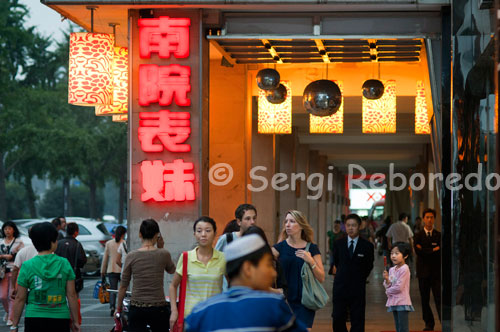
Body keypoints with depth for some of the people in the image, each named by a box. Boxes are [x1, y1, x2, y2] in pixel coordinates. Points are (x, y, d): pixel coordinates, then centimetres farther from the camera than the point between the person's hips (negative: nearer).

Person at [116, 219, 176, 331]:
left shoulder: (132, 256, -3)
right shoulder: (163, 254, -4)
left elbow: (123, 286, 2)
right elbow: (171, 270, 19)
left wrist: (119, 308, 13)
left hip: (136, 308, 1)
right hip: (158, 308, -1)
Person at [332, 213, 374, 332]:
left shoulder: (367, 246, -3)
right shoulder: (338, 244, 4)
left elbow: (369, 266, 10)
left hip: (358, 289, -2)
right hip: (340, 288, 2)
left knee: (357, 322, 1)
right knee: (338, 319, -1)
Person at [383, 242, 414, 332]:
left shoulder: (404, 269, -13)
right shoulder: (392, 270, 11)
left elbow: (399, 287, -18)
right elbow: (388, 286, 11)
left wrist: (388, 291, -3)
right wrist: (386, 279, -9)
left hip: (402, 302, -8)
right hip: (393, 302, 8)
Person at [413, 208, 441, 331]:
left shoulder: (439, 235, 6)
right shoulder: (418, 236, 7)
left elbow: (441, 251, -7)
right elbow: (418, 251, -9)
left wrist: (425, 251, -8)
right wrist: (433, 250, -11)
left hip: (437, 272, -1)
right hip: (423, 272, 1)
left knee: (439, 298, -10)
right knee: (425, 300, 5)